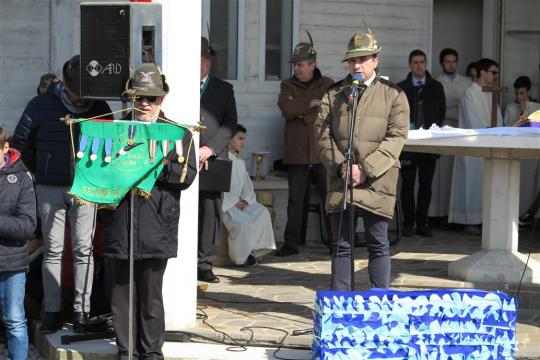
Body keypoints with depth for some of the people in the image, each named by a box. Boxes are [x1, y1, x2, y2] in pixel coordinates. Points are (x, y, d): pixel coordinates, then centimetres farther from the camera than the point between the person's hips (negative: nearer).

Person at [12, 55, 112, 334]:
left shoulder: (99, 108, 2)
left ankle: (81, 310, 5)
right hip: (50, 189, -1)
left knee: (83, 249, 1)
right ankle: (52, 311, 7)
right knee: (52, 250, 3)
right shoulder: (41, 106, -2)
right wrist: (40, 172, 7)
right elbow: (21, 142, 7)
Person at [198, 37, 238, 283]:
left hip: (212, 160, 2)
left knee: (210, 212, -1)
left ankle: (204, 265, 4)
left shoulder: (224, 89, 15)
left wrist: (209, 149, -8)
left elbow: (230, 124, 6)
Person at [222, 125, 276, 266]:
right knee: (241, 222, -30)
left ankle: (253, 249, -9)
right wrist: (233, 202, -17)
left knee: (262, 212, -13)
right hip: (225, 203, -8)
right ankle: (241, 257, -13)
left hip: (239, 202, 8)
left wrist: (245, 200, -4)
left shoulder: (240, 162, 20)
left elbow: (247, 184, 16)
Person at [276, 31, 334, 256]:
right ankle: (291, 243, 7)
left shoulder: (328, 85, 7)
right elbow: (286, 109, -8)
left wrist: (301, 112, -8)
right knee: (296, 199, 3)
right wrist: (312, 104, -7)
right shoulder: (287, 86, 10)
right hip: (297, 152, 1)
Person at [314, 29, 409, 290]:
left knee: (378, 245, 2)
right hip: (340, 179, 2)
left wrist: (366, 169, -13)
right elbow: (322, 133, 6)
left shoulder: (393, 94, 5)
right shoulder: (334, 94, 13)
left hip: (377, 179, -2)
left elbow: (396, 137, -4)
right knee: (341, 245, 5)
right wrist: (340, 166, -8)